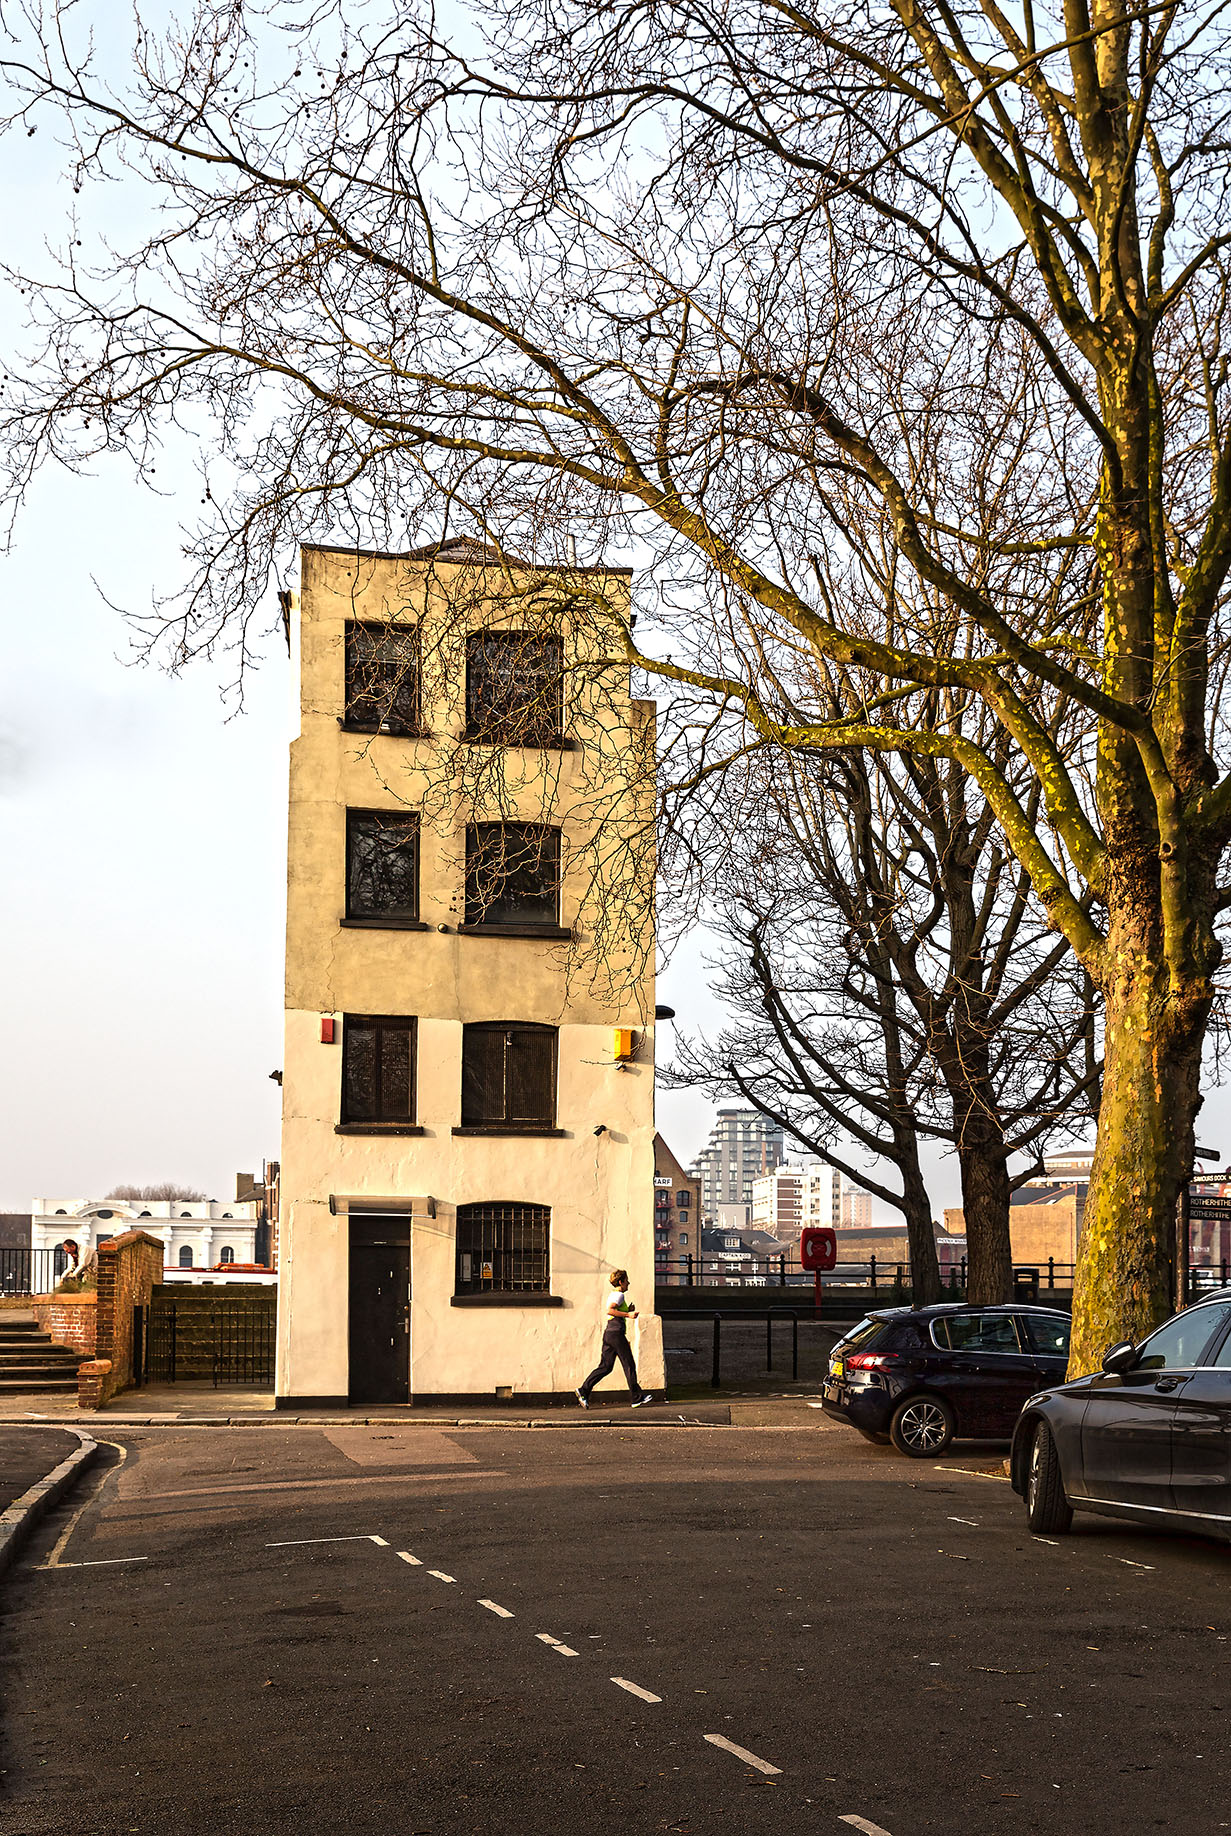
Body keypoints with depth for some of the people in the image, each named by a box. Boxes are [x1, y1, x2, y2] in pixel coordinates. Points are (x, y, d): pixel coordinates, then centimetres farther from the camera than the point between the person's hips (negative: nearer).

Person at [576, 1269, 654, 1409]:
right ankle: (637, 1398, 5)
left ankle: (583, 1391, 1)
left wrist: (628, 1311, 14)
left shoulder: (614, 1295, 20)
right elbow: (609, 1311, -23)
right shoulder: (619, 1295, -10)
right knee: (629, 1365, -1)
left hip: (608, 1333, 9)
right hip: (616, 1333, -9)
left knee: (605, 1366, 8)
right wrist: (628, 1314, -21)